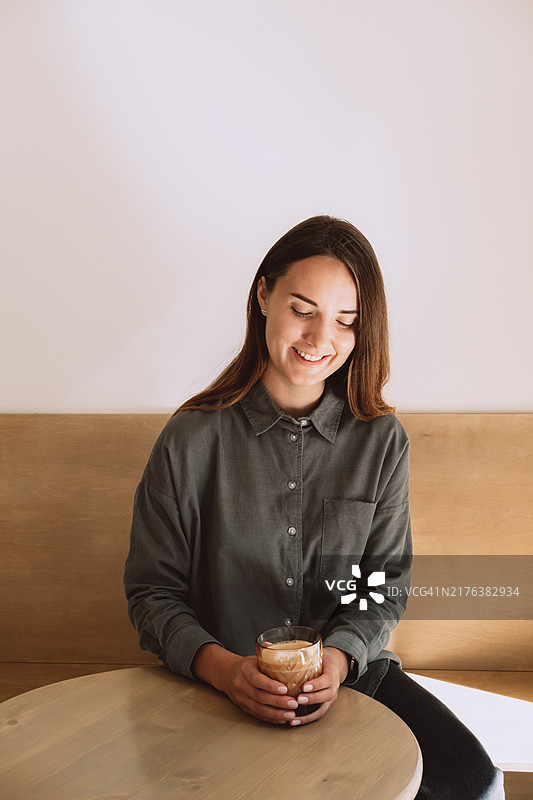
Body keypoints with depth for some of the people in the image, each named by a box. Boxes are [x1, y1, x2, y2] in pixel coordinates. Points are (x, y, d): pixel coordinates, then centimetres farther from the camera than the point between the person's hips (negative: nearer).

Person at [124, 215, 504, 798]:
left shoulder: (382, 441, -1)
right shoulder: (191, 439, -8)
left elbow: (386, 582, 3)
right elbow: (152, 591, -4)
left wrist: (339, 658, -17)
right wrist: (223, 667, -21)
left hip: (352, 672, 3)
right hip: (224, 686, -2)